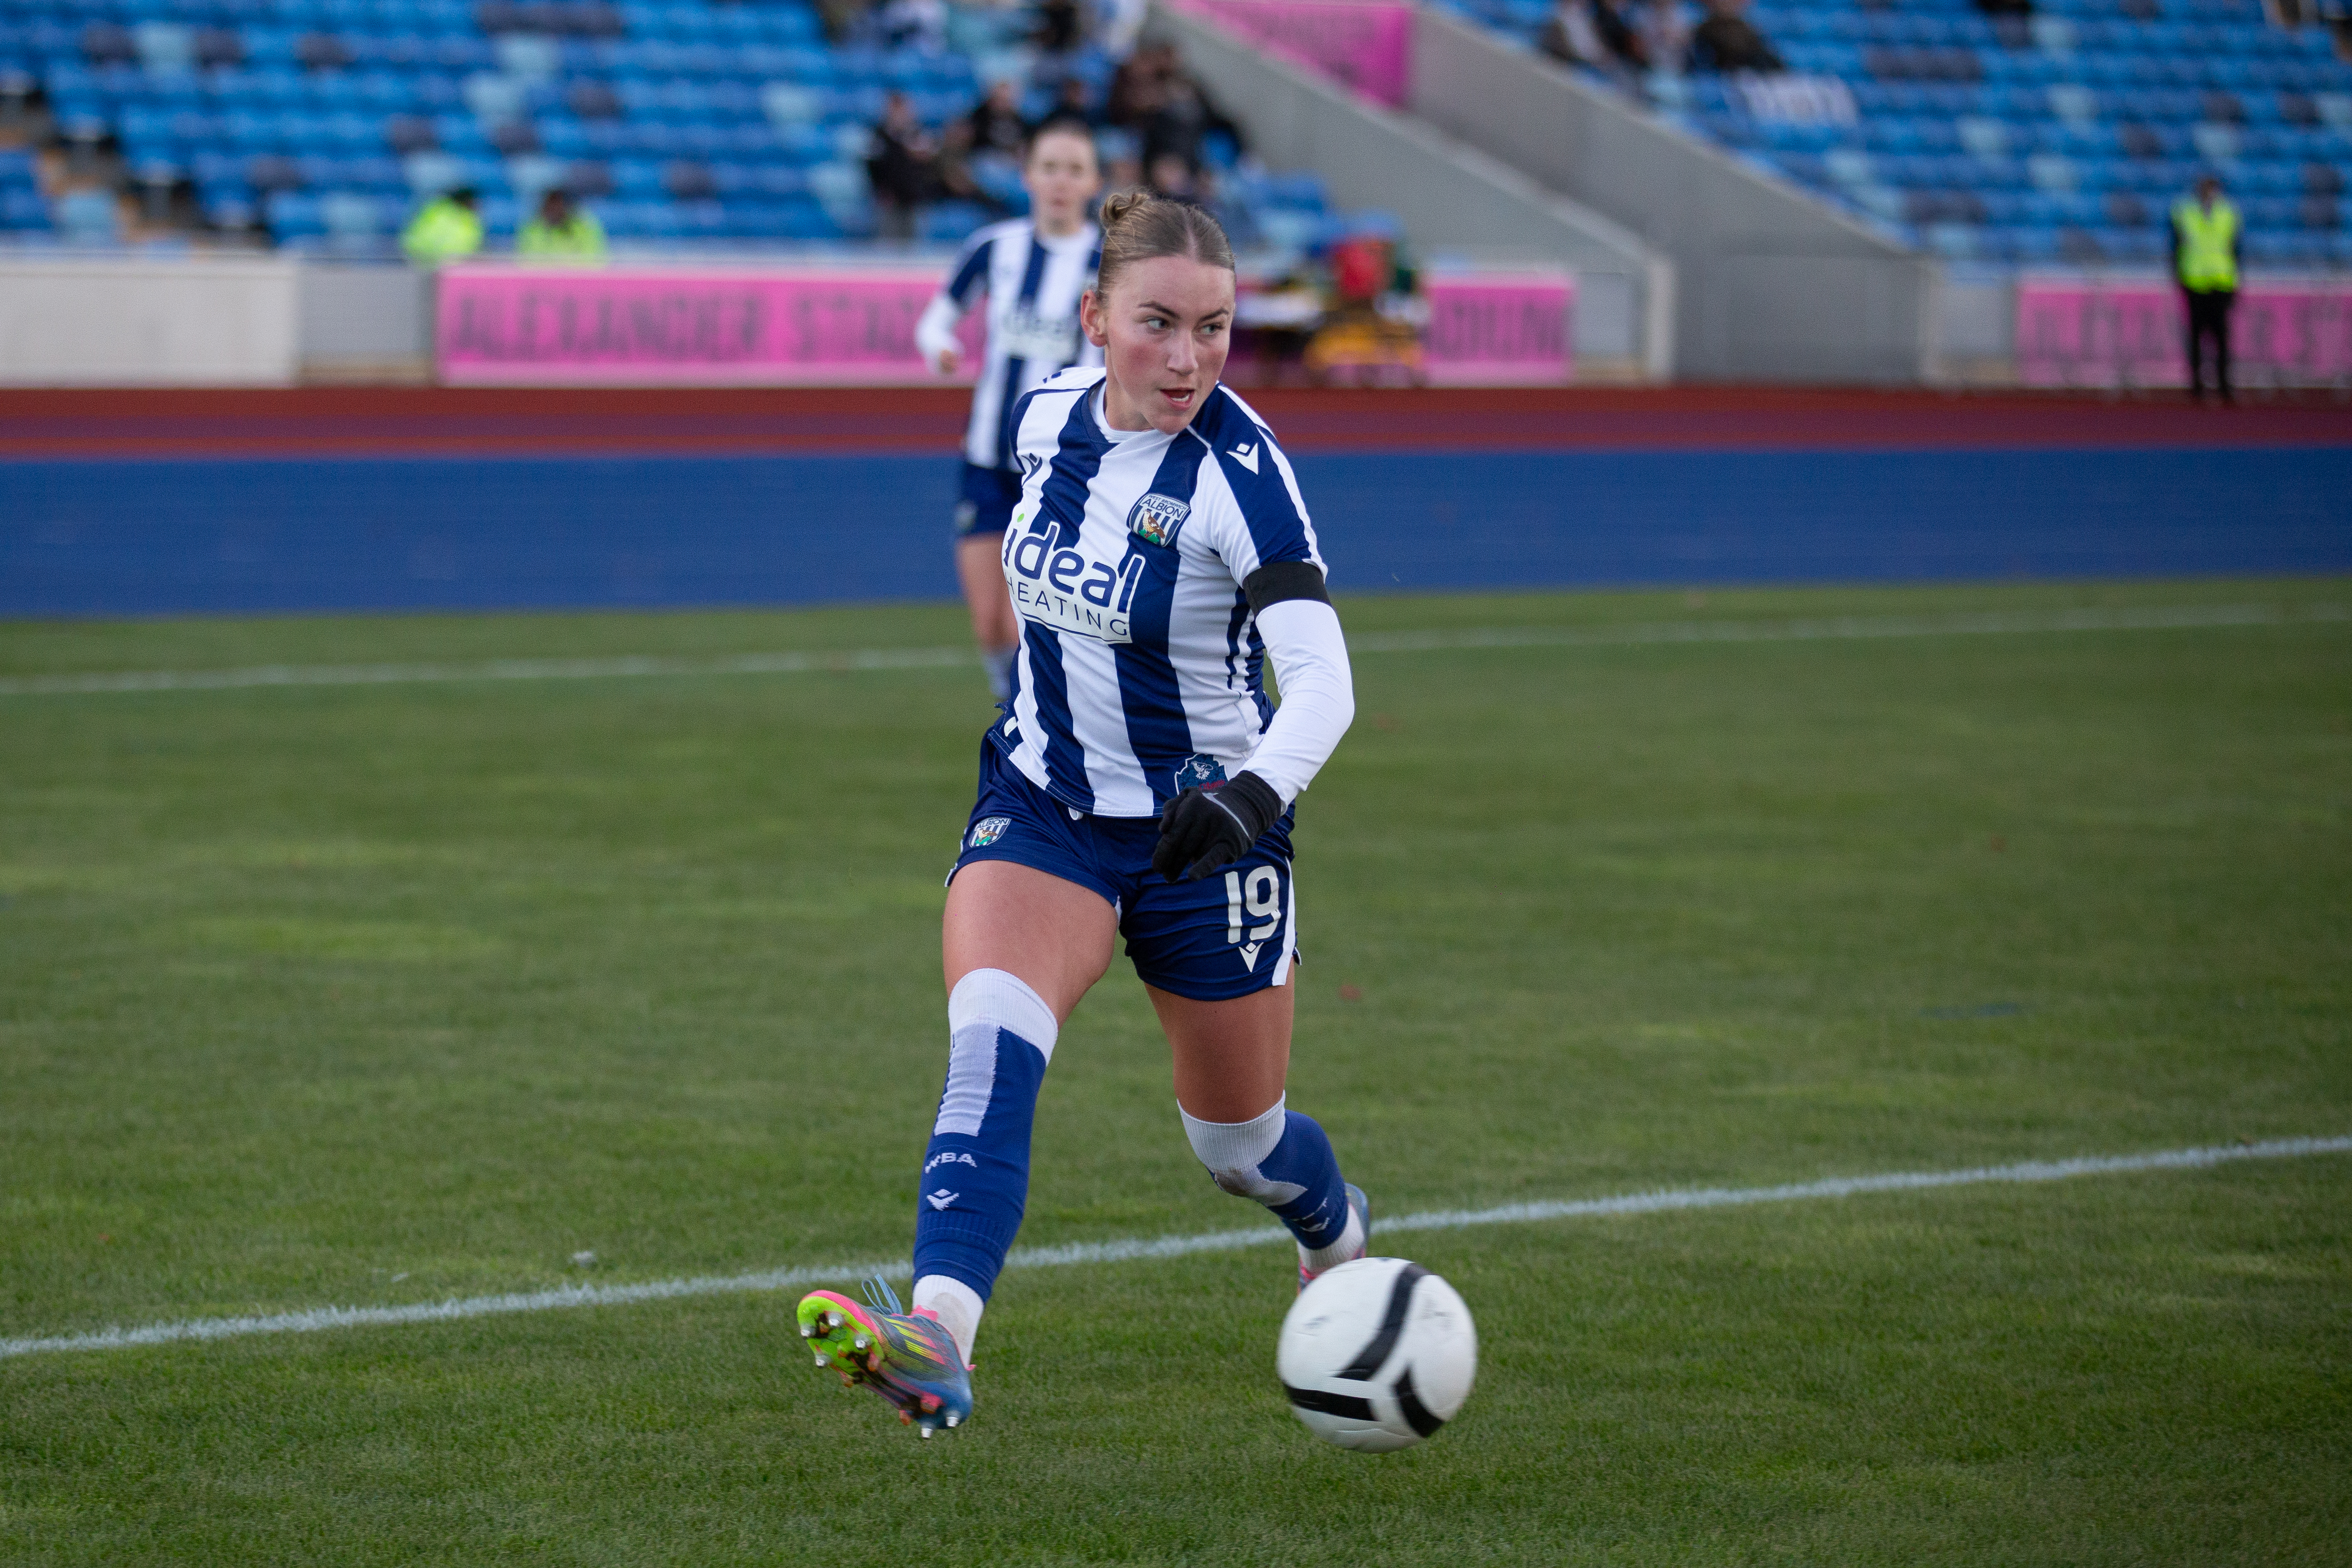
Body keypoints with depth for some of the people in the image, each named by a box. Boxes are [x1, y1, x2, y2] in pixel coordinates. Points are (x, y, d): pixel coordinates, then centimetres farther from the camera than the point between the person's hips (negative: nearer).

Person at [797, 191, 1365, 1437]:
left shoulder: (1238, 470, -23)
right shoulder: (1050, 415, -6)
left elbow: (1323, 681, -34)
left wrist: (1254, 791, -52)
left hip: (1200, 831, -3)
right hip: (1042, 806, 3)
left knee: (1238, 1144, 14)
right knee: (990, 1043, -26)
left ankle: (1340, 1236, 50)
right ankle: (937, 1346, -42)